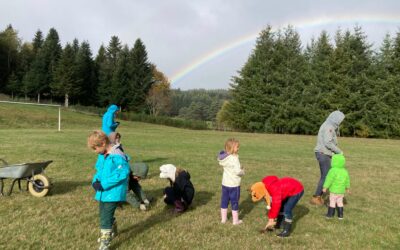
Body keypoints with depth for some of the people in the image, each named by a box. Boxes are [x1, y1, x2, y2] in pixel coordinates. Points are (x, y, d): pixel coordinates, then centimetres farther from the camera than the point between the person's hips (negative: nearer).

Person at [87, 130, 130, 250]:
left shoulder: (117, 156, -22)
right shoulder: (102, 155, 7)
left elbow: (123, 172, -27)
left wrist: (104, 184, -24)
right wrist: (95, 181, -4)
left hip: (113, 193, -9)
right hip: (103, 192, 9)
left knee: (105, 218, -6)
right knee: (105, 215, 23)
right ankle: (112, 231, 48)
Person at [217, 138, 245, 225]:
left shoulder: (224, 157, 1)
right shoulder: (234, 158, -23)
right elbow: (238, 171, -26)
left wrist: (239, 170, 5)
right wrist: (243, 172, -6)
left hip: (225, 183, 7)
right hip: (234, 185, -7)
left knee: (224, 201, 16)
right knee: (234, 202, 7)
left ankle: (223, 219, 28)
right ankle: (235, 220, 19)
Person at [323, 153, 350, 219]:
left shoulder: (333, 170, -21)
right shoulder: (345, 171, 3)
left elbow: (329, 180, -21)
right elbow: (347, 180, 13)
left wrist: (325, 187, -15)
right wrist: (347, 188, 27)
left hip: (334, 191, -6)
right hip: (341, 191, 6)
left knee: (332, 202, 4)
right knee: (340, 202, 15)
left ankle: (330, 214, 11)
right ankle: (340, 215, 20)